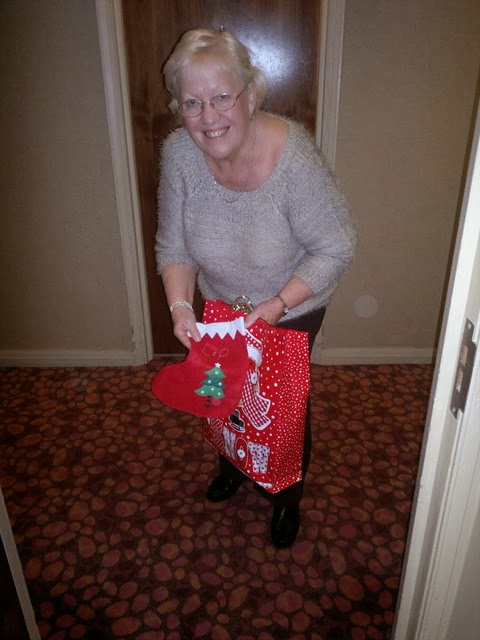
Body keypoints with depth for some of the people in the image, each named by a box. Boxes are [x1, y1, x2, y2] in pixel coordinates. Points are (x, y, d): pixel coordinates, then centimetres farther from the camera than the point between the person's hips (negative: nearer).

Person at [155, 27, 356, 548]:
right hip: (222, 304, 4)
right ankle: (233, 464, 58)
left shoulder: (294, 159, -33)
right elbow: (173, 245, -11)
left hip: (291, 310, -4)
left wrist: (276, 306, -29)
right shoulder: (178, 154, -21)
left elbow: (336, 249, -23)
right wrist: (179, 305, -26)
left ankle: (288, 497, 45)